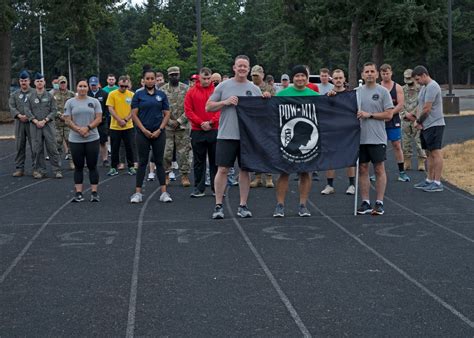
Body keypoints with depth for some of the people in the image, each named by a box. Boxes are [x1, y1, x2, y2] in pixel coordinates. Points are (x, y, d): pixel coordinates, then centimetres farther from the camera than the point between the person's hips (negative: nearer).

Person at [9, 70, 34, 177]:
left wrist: (29, 116, -16)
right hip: (19, 123, 3)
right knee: (19, 146, 4)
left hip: (31, 122, -3)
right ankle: (19, 168, 8)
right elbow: (12, 107, 4)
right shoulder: (14, 94, 14)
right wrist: (19, 115, -13)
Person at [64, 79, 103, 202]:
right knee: (78, 166, 6)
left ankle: (94, 192, 7)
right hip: (75, 140, 1)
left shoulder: (94, 102, 5)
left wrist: (87, 128, -15)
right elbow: (67, 120, 0)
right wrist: (79, 130, -14)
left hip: (92, 139, -1)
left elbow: (99, 119, -2)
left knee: (92, 166, 3)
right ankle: (78, 193, 9)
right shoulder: (70, 102, 6)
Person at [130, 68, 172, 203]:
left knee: (159, 162, 4)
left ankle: (164, 192, 5)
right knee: (142, 162, 2)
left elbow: (167, 114, 4)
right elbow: (134, 114, -1)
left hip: (159, 133, 1)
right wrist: (144, 130, -9)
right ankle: (138, 192, 6)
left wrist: (160, 130, -7)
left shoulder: (161, 95, 5)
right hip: (143, 133, -1)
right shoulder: (139, 95, 2)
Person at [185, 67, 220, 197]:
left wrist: (211, 122, -12)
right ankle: (199, 188, 11)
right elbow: (188, 111, -1)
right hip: (197, 132, 0)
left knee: (215, 160, 5)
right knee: (199, 161, 6)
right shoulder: (192, 92, 3)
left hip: (214, 131, 0)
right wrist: (201, 123, -10)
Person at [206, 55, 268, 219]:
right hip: (226, 136, -2)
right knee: (222, 169, -3)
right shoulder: (223, 86, 4)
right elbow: (208, 107, 4)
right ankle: (218, 205, 5)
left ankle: (243, 206, 14)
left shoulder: (255, 89, 10)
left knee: (245, 170, 6)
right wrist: (225, 102, -10)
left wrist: (266, 100, -5)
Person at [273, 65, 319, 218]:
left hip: (307, 139, 2)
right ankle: (280, 205, 6)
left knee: (305, 172, 6)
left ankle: (303, 205, 14)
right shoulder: (282, 94, 5)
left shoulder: (314, 95, 9)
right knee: (284, 172, 0)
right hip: (286, 138, -1)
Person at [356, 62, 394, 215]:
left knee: (379, 169, 0)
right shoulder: (357, 92, 11)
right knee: (363, 169, 6)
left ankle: (379, 203, 5)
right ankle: (365, 203, 13)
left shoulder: (383, 92, -2)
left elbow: (388, 114, -7)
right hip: (360, 137, 4)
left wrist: (369, 115, -13)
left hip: (377, 138, -4)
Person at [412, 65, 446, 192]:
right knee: (429, 153, 13)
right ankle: (429, 180, 19)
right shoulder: (424, 87, 18)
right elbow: (421, 107, 19)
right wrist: (418, 121, 2)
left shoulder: (432, 87, -15)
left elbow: (426, 109, -18)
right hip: (426, 125, 10)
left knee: (436, 153, -9)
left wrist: (418, 121, -5)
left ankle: (437, 183, -9)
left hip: (434, 125, -10)